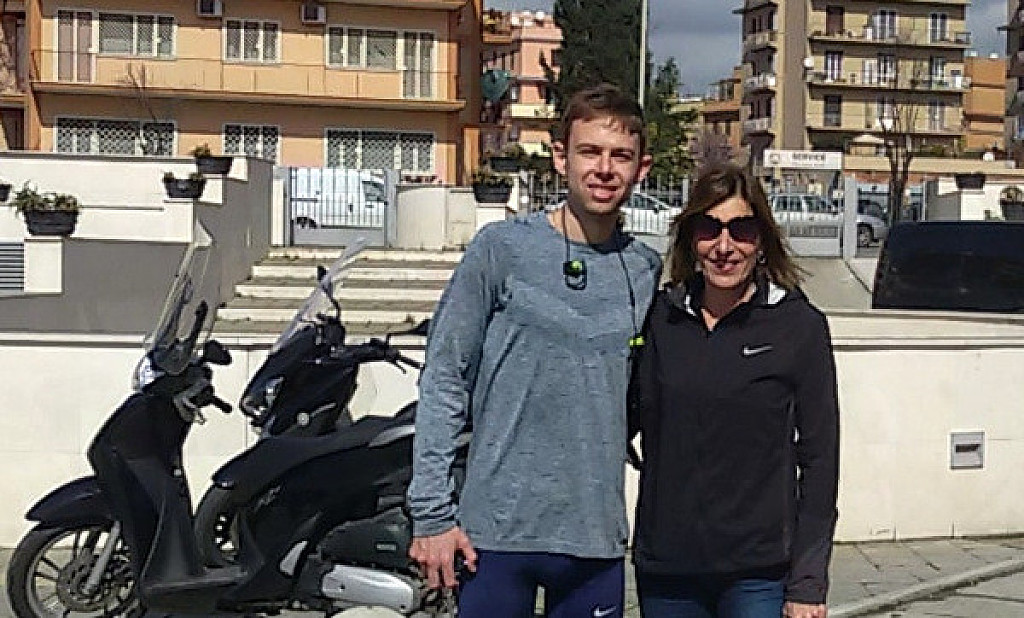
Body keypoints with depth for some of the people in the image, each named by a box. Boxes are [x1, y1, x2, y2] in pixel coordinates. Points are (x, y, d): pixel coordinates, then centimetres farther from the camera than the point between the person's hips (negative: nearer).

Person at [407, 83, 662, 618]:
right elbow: (443, 381, -4)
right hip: (497, 531, -3)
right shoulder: (502, 248, -4)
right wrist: (432, 512, -8)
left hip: (597, 537, 3)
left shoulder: (647, 270, 6)